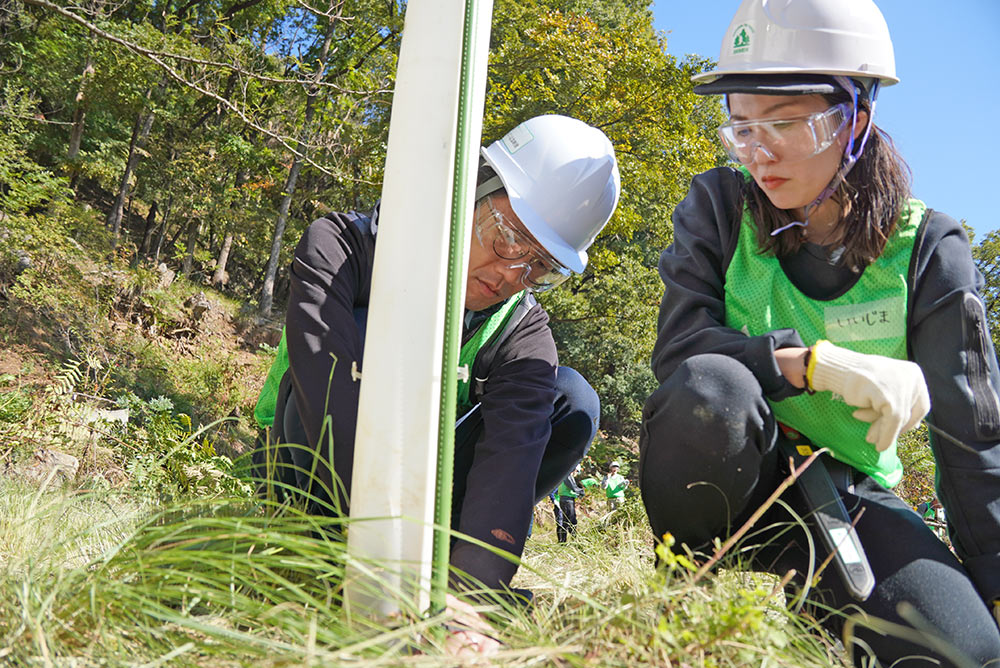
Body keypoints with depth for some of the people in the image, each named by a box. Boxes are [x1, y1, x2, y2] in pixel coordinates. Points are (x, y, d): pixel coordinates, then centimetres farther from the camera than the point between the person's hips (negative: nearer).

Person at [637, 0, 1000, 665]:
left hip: (849, 488, 1)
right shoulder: (719, 205, -7)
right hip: (729, 470, 0)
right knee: (710, 385, -34)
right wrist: (818, 362, -31)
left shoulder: (928, 248, -7)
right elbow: (677, 348, -18)